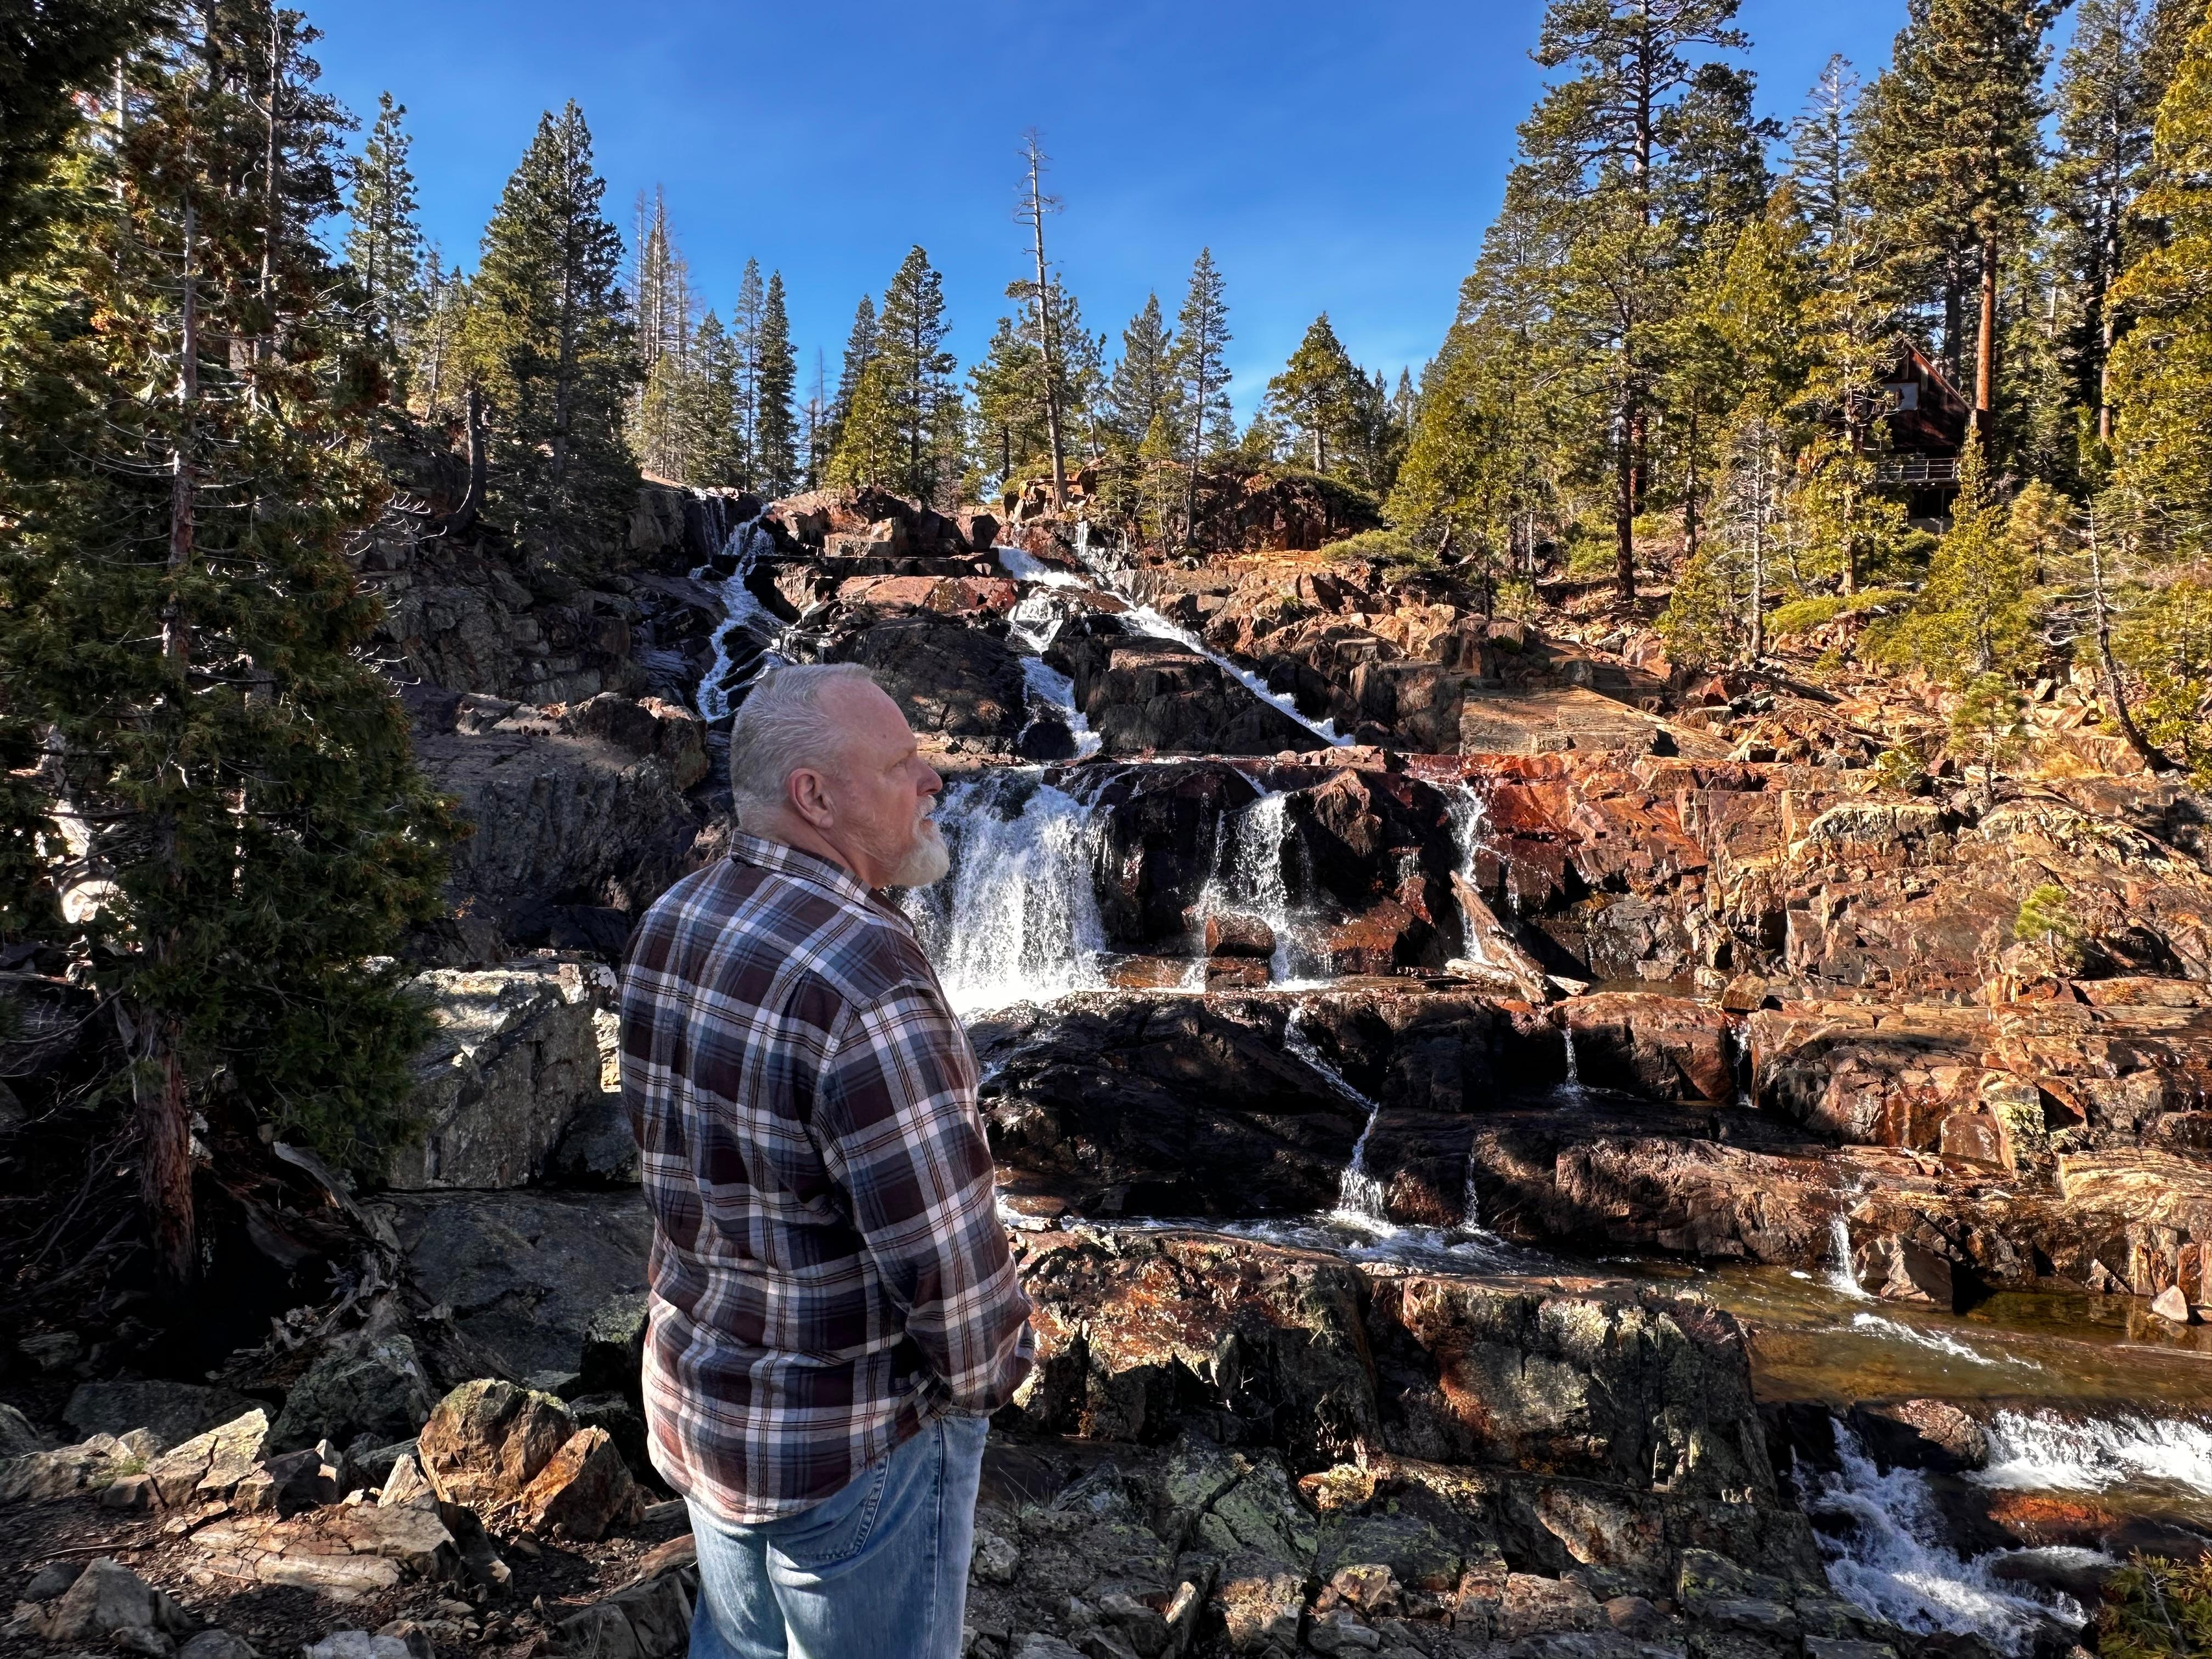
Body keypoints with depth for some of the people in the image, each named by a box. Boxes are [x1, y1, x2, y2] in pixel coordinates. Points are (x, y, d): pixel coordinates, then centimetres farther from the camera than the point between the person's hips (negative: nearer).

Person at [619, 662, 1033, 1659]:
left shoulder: (669, 927, -4)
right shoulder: (865, 983, -31)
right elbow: (944, 1244, -28)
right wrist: (986, 1376, -8)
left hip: (698, 1390, 8)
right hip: (847, 1441, -7)